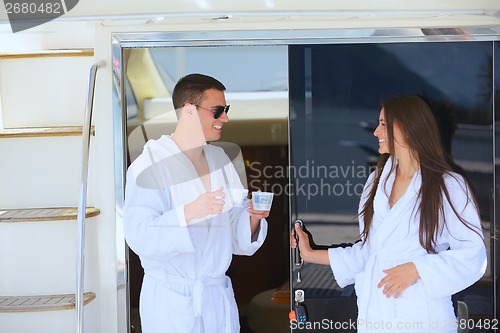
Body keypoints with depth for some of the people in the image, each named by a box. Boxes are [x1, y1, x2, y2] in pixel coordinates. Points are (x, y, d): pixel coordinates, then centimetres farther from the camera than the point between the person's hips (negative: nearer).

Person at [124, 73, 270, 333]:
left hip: (218, 296, 5)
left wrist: (253, 218, -10)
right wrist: (188, 212, -32)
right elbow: (140, 236, -20)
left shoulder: (220, 160, 8)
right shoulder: (150, 164, -10)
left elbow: (236, 235, 10)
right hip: (171, 301, -5)